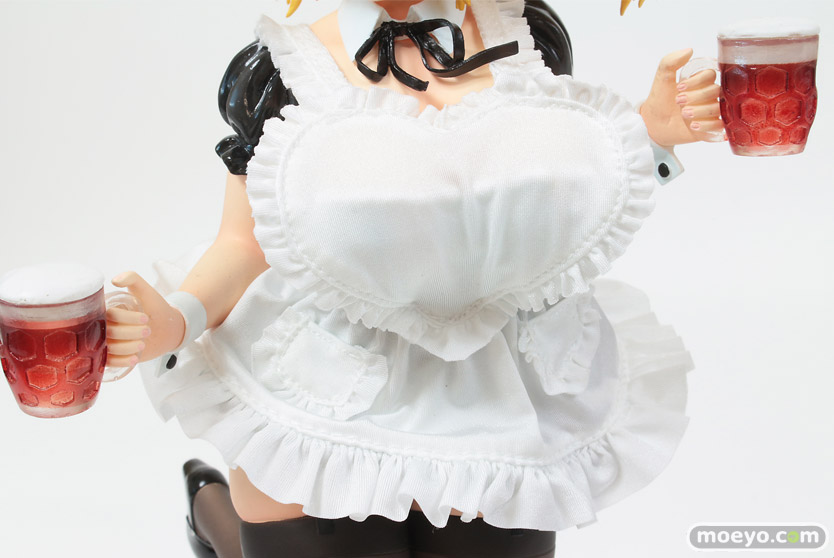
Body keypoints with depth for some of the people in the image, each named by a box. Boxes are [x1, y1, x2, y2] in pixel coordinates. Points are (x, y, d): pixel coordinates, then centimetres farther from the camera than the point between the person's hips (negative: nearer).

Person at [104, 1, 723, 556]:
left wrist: (648, 133, -2)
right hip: (329, 397, -3)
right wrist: (176, 319, -23)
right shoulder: (283, 71, -7)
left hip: (495, 408, 3)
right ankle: (216, 507, 29)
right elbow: (248, 243, -4)